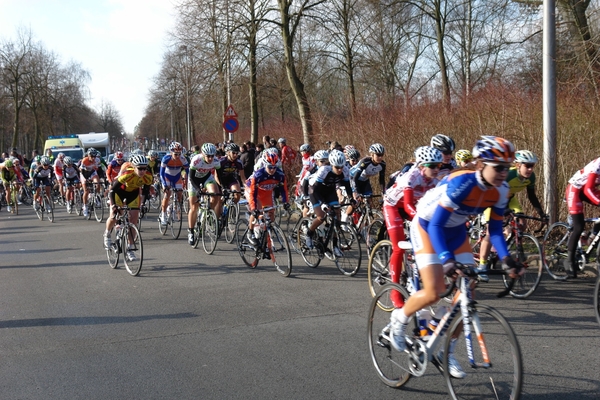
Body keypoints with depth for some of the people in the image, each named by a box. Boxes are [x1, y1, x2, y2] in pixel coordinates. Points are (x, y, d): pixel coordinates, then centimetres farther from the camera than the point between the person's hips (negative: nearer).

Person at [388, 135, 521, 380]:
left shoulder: (501, 191, -13)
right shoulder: (461, 183, -33)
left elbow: (495, 229, -4)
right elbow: (436, 225, -33)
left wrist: (506, 258, -20)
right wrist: (447, 259, -43)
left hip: (455, 231, 7)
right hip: (427, 226, -7)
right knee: (434, 293, -19)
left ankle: (447, 352, 13)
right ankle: (399, 319, 12)